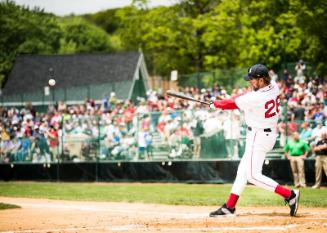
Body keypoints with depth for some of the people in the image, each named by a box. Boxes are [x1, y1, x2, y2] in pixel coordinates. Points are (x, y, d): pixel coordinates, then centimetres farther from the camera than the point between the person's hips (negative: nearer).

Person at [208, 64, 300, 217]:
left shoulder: (256, 98, -27)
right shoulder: (273, 86, -2)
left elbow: (233, 103, -12)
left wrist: (215, 104, 6)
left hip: (258, 137, -10)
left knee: (253, 175, -7)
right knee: (243, 170, 16)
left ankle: (289, 195, -10)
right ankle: (229, 206, 24)